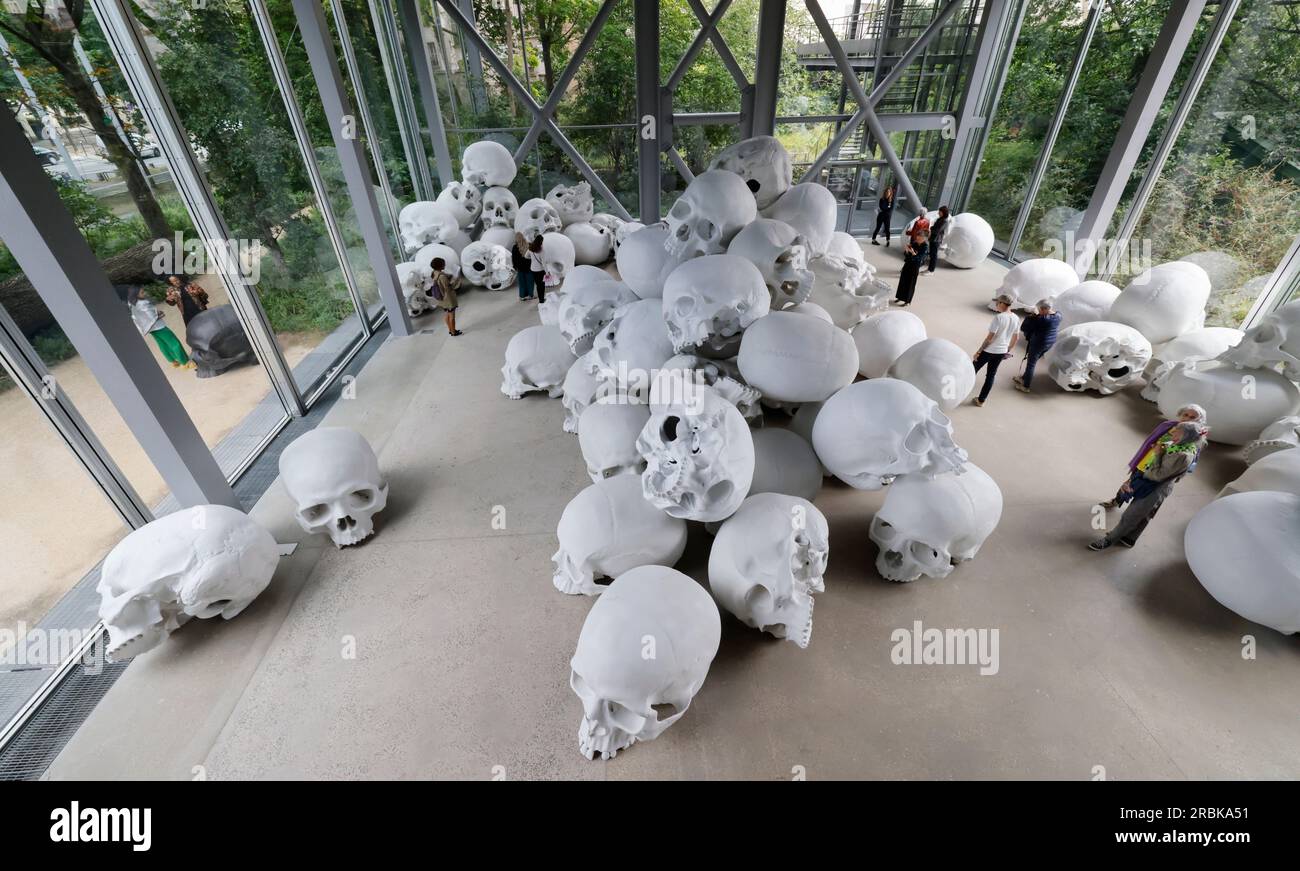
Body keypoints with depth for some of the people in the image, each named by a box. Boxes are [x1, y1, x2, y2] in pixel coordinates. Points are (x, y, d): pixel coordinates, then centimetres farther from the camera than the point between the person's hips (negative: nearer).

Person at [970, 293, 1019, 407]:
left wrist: (979, 351, -14)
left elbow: (990, 337, -22)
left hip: (989, 350, -6)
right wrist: (1008, 350, 23)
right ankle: (981, 400, 21)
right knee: (991, 375, 15)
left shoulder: (998, 317, -21)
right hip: (1002, 352, 6)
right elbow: (1016, 338, 10)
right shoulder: (1016, 319, 1)